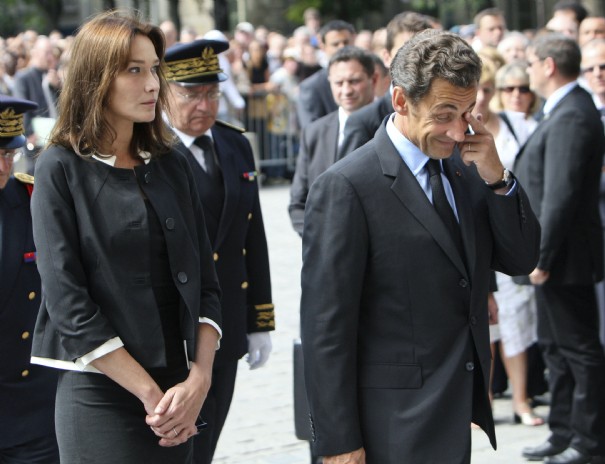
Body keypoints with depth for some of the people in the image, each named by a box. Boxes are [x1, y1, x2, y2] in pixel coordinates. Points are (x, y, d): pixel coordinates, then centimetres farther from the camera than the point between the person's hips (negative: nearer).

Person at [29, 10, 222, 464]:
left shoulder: (171, 167, 9)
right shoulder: (62, 170, -5)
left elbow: (205, 282, 8)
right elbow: (68, 303, -11)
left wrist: (199, 378, -7)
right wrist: (149, 393, -13)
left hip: (179, 399, 5)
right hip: (101, 399, -4)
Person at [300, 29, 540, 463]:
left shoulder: (465, 167, 6)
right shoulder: (346, 188, -15)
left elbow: (522, 260, 8)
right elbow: (326, 326, -15)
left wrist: (498, 179, -8)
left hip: (459, 413, 7)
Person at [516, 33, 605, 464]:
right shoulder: (566, 109, 12)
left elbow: (561, 194, -25)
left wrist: (543, 257, -22)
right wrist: (541, 255, 14)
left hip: (566, 255, -11)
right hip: (552, 254, 11)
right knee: (556, 345, 17)